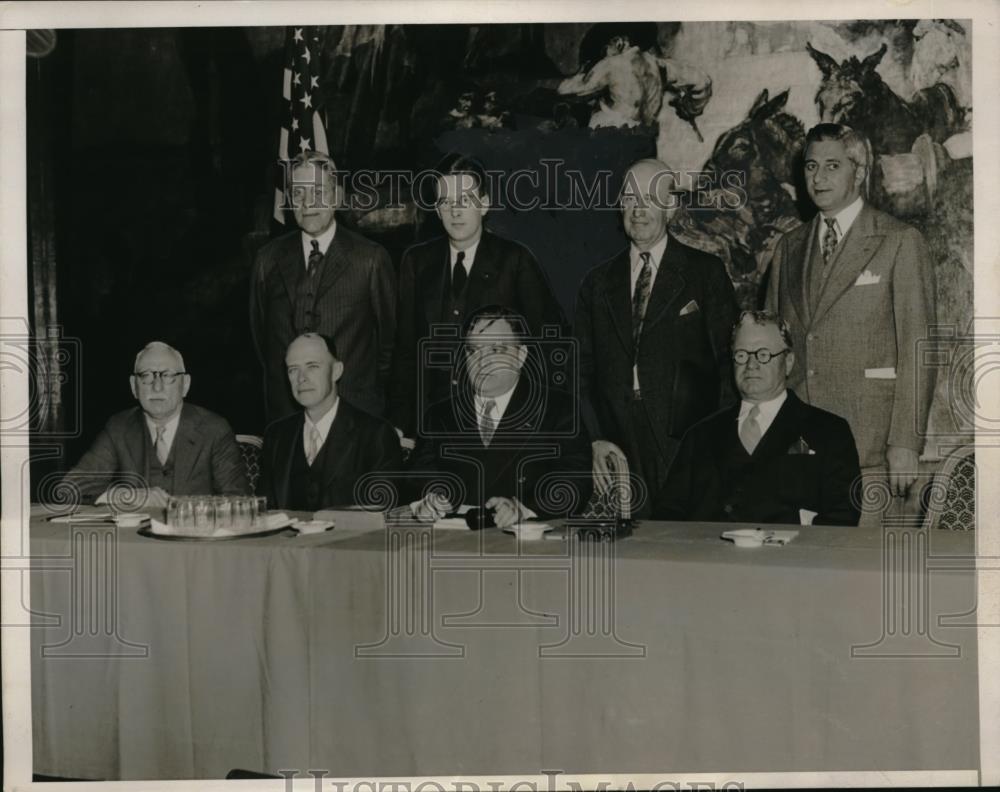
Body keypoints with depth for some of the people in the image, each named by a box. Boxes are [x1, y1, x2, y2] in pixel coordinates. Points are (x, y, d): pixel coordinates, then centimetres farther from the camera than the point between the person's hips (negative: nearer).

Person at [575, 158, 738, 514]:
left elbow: (729, 362, 2)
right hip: (616, 455, 2)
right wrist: (594, 441, 0)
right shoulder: (597, 283, 15)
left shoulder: (706, 273, 6)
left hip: (687, 455, -2)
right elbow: (582, 371, 12)